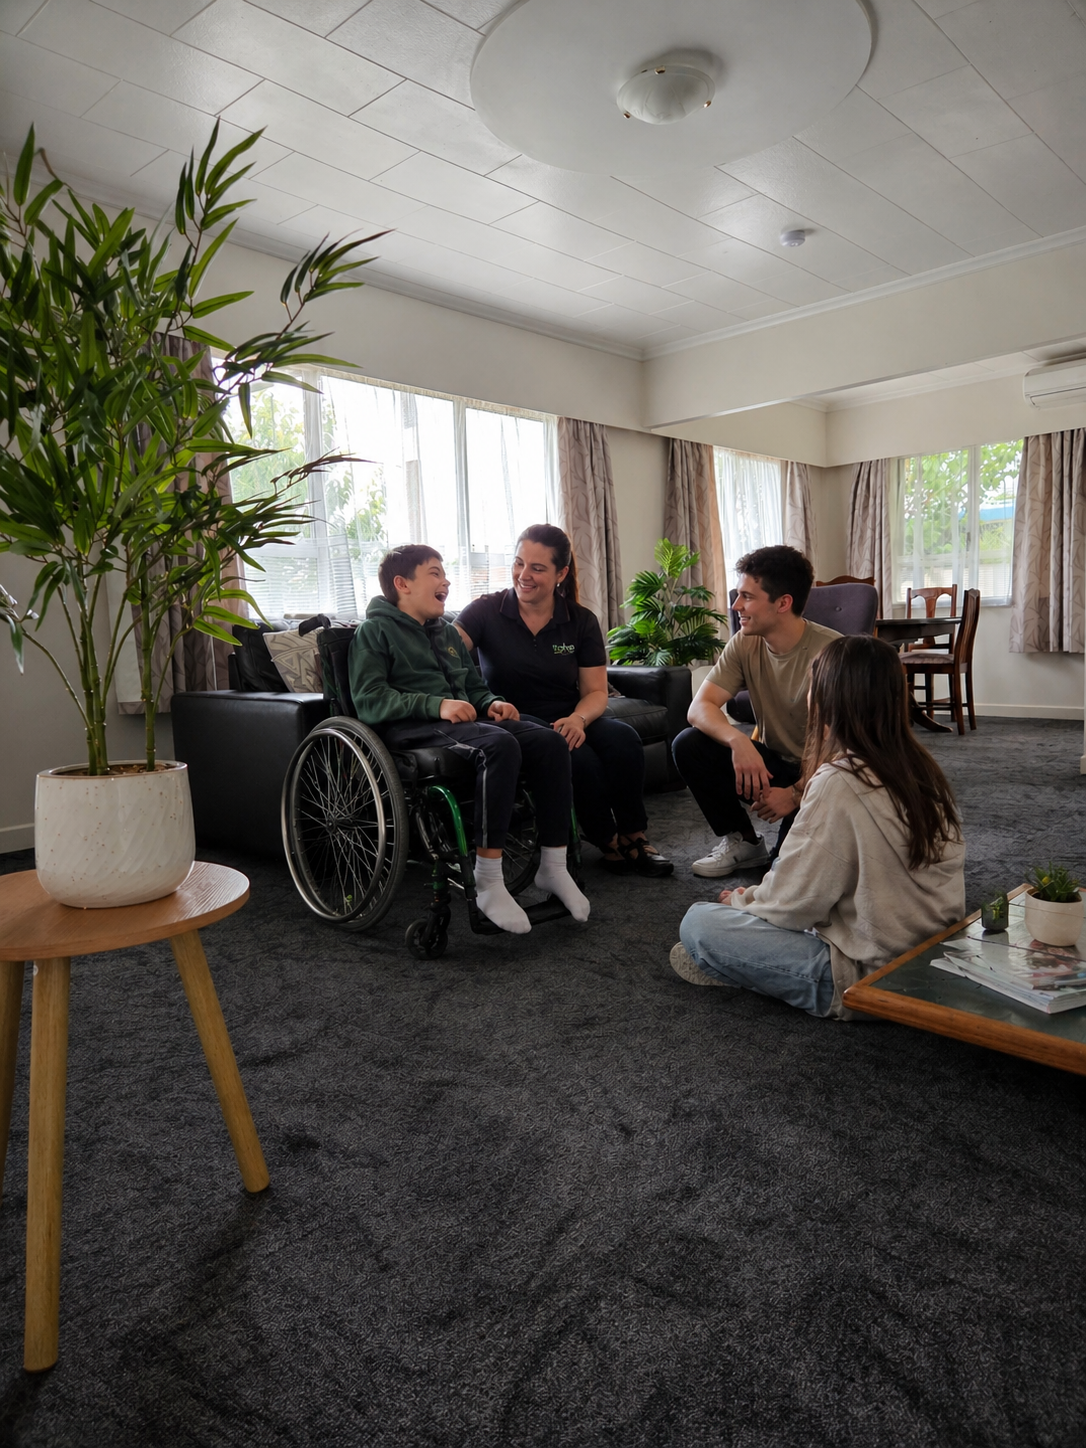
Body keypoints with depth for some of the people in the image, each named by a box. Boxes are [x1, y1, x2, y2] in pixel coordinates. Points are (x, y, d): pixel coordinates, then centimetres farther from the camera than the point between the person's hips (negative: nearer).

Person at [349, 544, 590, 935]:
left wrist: (491, 702, 8)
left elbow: (474, 685, 33)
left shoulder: (447, 633, 29)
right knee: (499, 745, -36)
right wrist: (437, 705, -20)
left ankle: (553, 865, -14)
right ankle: (488, 883, -33)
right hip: (412, 729, -7)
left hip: (462, 722, 7)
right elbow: (368, 700, -8)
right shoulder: (376, 631, 6)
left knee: (549, 742, -18)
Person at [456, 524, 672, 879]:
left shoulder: (582, 622, 5)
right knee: (577, 756, -31)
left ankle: (632, 835, -11)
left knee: (623, 738, -27)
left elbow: (596, 692, 1)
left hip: (568, 721, 3)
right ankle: (607, 841, -10)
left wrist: (578, 719, -22)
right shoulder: (486, 611, -2)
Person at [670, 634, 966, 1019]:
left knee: (697, 922, -8)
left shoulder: (838, 784, -23)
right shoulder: (919, 766, 1)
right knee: (779, 869, 25)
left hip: (867, 977, -9)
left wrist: (742, 900, 5)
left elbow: (794, 903, -16)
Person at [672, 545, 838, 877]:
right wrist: (738, 740, -33)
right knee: (688, 744, -16)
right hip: (773, 763, 5)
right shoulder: (744, 644, -5)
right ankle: (742, 841, 2)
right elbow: (700, 707, -13)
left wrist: (797, 794, -28)